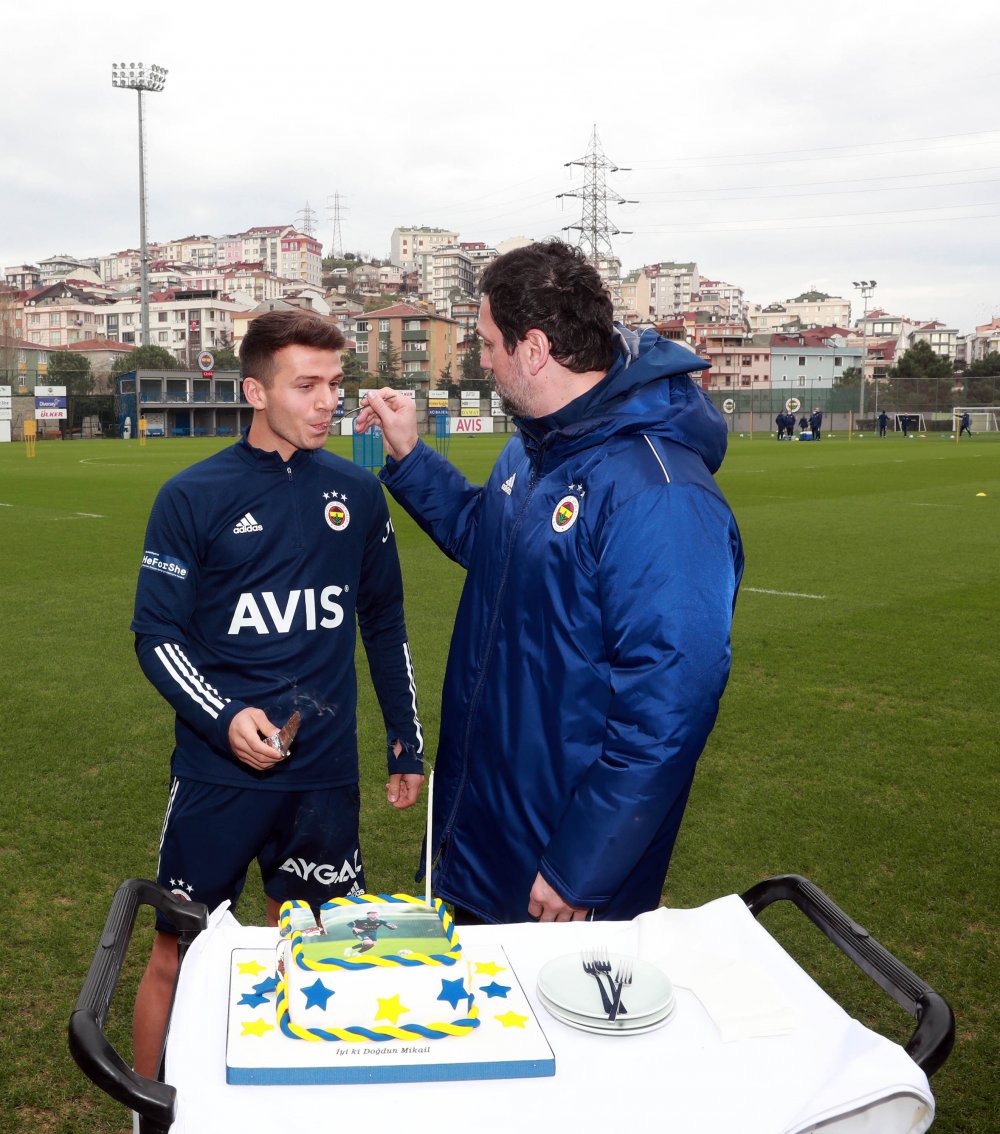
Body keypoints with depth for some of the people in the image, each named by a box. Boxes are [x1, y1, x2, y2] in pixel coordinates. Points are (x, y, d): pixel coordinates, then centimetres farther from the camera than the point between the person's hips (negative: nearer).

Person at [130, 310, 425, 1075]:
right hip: (218, 773, -2)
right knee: (176, 958, 6)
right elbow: (157, 636, -4)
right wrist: (225, 719, -20)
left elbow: (385, 626, 12)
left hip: (326, 772, 3)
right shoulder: (194, 497, -5)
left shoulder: (357, 493, 4)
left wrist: (407, 746, 12)